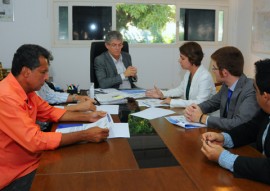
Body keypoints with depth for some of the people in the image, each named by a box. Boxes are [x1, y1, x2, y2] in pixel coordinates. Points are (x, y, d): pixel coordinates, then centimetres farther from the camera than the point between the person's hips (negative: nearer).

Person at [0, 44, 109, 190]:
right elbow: (35, 141, -30)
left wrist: (87, 117, 2)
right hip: (15, 177, -8)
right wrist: (85, 135, -27)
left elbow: (51, 112, 13)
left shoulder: (25, 90, 2)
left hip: (33, 160, 8)